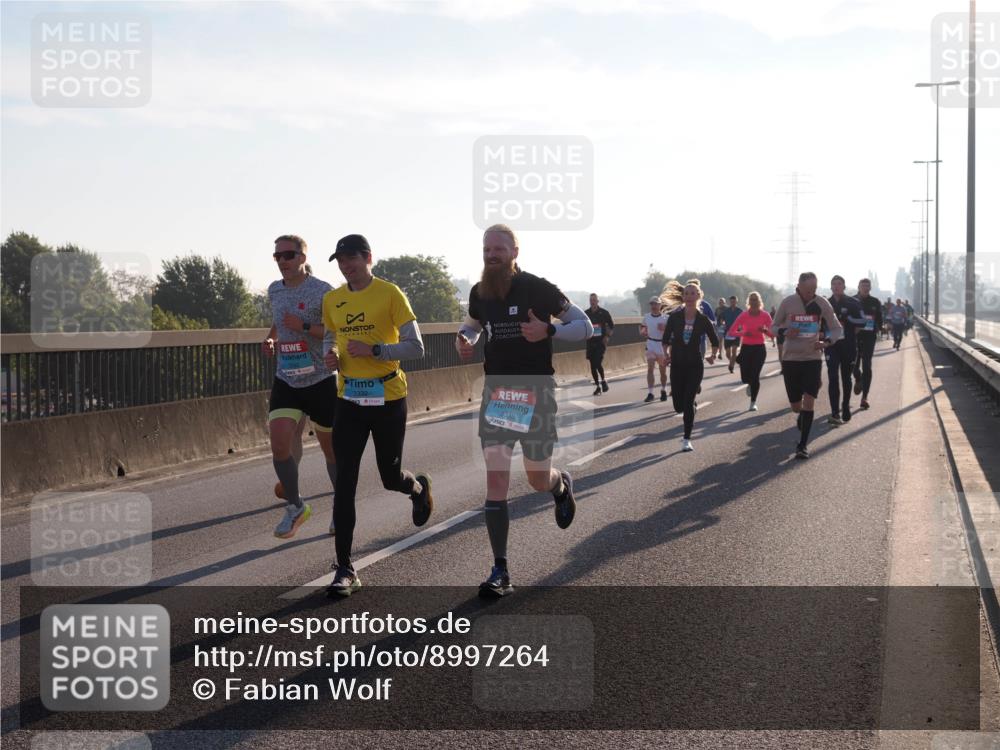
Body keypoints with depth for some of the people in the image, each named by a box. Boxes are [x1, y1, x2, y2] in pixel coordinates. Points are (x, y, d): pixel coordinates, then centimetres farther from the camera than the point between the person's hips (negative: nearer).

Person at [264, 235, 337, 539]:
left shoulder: (322, 292, -11)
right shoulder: (274, 291, 7)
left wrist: (304, 326, -23)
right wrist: (270, 339, 7)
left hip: (320, 381, -4)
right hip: (285, 381, 4)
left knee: (331, 447, 8)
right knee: (279, 445, -11)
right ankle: (295, 507, 7)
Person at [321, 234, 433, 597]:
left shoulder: (390, 294, -9)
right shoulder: (332, 300, 5)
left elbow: (416, 348, -10)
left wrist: (374, 350, -22)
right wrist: (331, 356, -1)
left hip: (388, 399, -3)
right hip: (349, 399, 3)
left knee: (390, 477, 9)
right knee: (344, 484, -5)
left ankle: (419, 487, 49)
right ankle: (345, 569, -2)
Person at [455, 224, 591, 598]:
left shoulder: (538, 288, -10)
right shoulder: (479, 292, 4)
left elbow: (585, 326, -5)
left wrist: (548, 330, -23)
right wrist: (464, 338, 2)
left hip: (535, 391, -3)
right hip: (496, 391, 3)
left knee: (539, 480, 8)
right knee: (496, 480, -8)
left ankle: (562, 484, 48)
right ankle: (500, 572, -7)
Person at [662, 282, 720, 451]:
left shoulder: (703, 320, -4)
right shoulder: (675, 317, -4)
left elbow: (715, 341, 9)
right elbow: (666, 339, 5)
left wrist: (713, 355, -1)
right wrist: (666, 353, -6)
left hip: (695, 365, -1)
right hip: (677, 364, 1)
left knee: (688, 402, -11)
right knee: (679, 406, 4)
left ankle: (687, 439, -1)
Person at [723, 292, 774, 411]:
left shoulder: (765, 315, -4)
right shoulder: (744, 315, -5)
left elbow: (773, 334, -2)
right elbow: (731, 331, -6)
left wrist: (765, 331, -23)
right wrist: (743, 333, -24)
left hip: (759, 348, -1)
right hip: (746, 348, 1)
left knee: (755, 376, -9)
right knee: (745, 377, -4)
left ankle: (753, 402, 7)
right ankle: (750, 384, 36)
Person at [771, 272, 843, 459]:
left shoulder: (822, 304, -5)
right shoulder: (787, 303, -5)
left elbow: (837, 328, 4)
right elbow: (774, 326, 6)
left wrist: (827, 341, -16)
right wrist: (785, 332, -17)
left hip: (813, 358, -1)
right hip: (791, 358, 1)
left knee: (808, 401, -13)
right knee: (796, 406, 7)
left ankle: (803, 444, -5)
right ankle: (802, 418, 44)